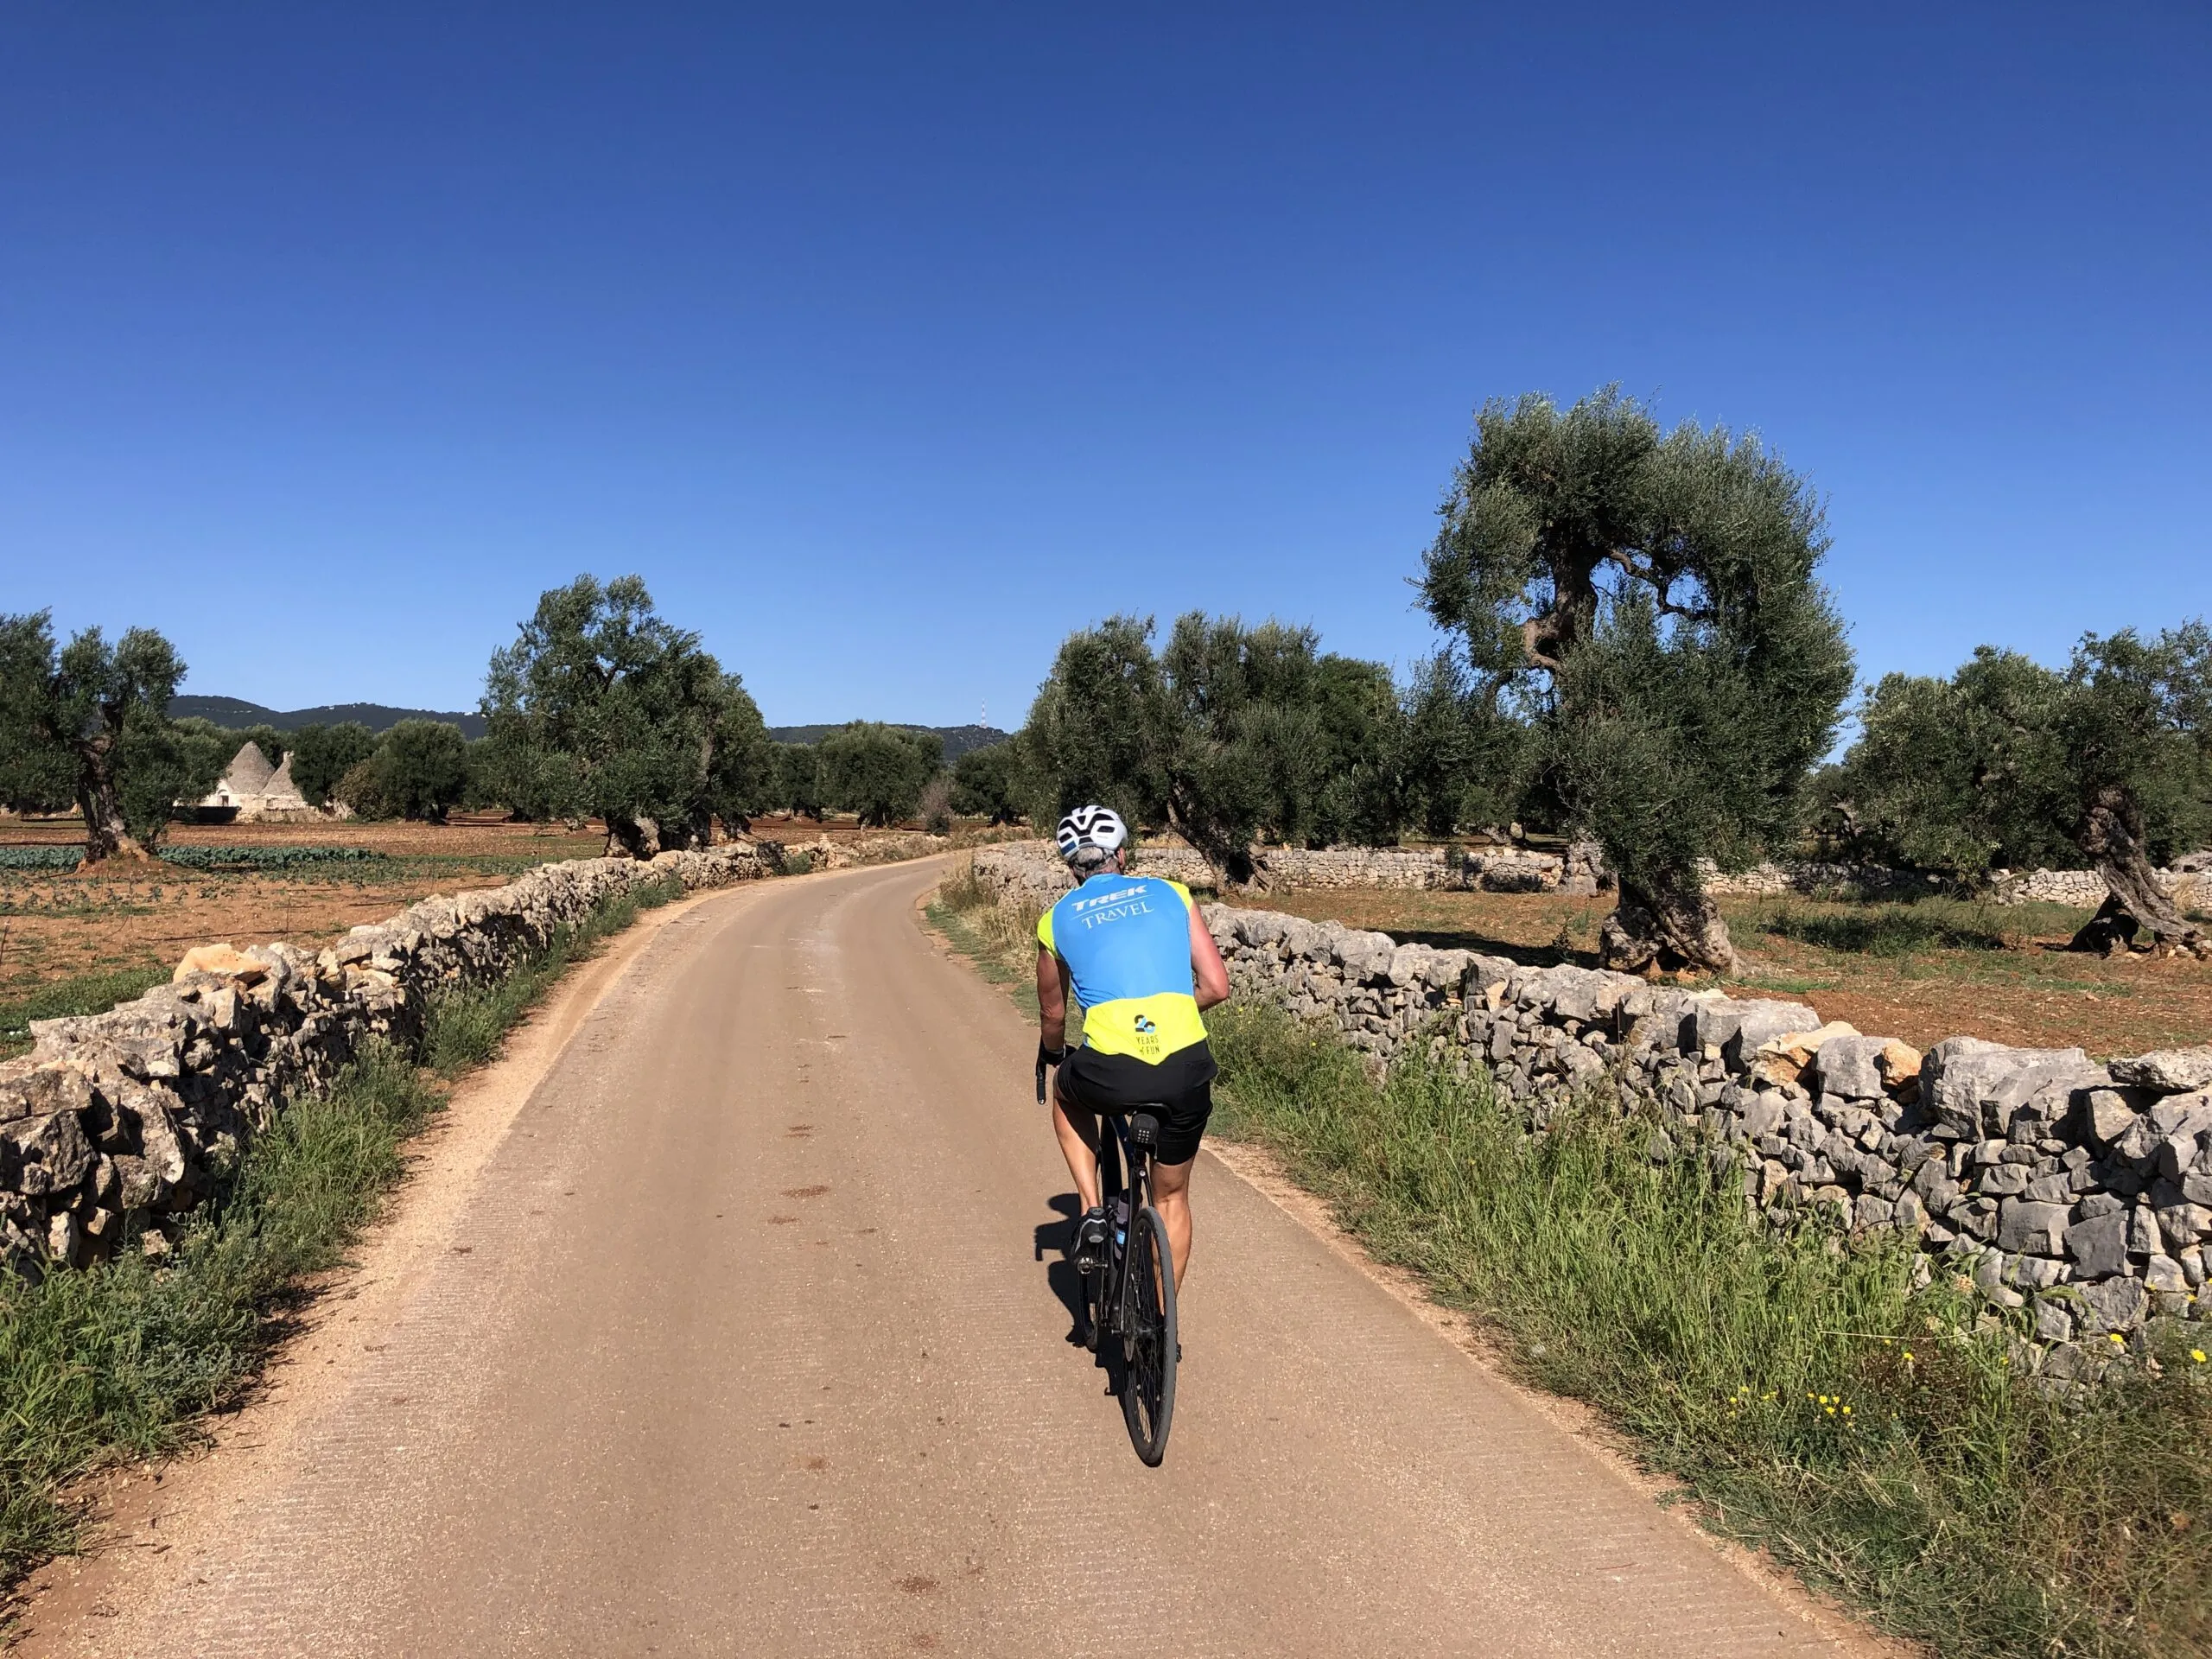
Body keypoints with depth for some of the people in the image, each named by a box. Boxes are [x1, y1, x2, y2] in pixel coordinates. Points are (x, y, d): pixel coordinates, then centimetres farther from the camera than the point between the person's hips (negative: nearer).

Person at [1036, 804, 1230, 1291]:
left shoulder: (1056, 919, 14)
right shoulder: (1172, 894, 15)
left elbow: (1053, 1015, 25)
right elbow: (1216, 987, 12)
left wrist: (1053, 1055, 46)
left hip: (1111, 1074, -1)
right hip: (1187, 1072, 2)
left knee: (1067, 1091, 36)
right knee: (1171, 1198, 26)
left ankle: (1091, 1212, 23)